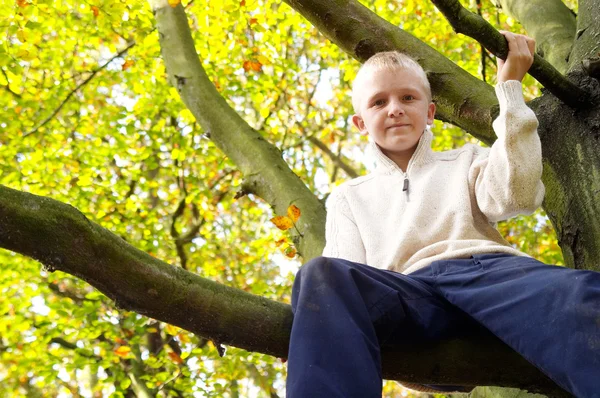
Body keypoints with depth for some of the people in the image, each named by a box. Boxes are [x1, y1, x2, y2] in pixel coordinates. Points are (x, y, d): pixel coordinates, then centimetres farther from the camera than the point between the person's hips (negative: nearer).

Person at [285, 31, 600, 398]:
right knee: (322, 276, -33)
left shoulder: (465, 161, 29)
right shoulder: (349, 197, 30)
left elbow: (516, 196, 5)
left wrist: (510, 85, 9)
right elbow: (350, 274, 14)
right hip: (412, 291, 1)